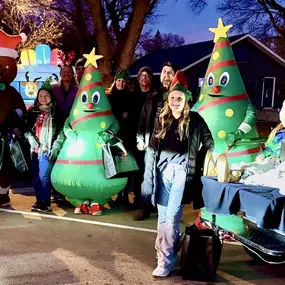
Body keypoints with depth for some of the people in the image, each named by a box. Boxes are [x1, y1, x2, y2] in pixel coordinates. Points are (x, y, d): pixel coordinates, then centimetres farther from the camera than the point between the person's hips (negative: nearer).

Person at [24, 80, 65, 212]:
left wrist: (55, 148, -11)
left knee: (44, 176, -12)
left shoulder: (56, 112, 3)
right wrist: (31, 138, -6)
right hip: (35, 149, 4)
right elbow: (26, 128, 13)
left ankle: (45, 202, -3)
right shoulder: (32, 111, 12)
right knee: (35, 177, 7)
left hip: (48, 149, -4)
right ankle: (39, 200, 19)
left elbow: (61, 132, -2)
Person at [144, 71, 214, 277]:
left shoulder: (194, 120, 1)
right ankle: (165, 250, 21)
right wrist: (150, 172, 8)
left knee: (171, 217, -8)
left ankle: (166, 260, -2)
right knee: (162, 215, 8)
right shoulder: (162, 119, 10)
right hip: (163, 169, 4)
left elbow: (209, 144, 6)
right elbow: (153, 147, 12)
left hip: (181, 170, -4)